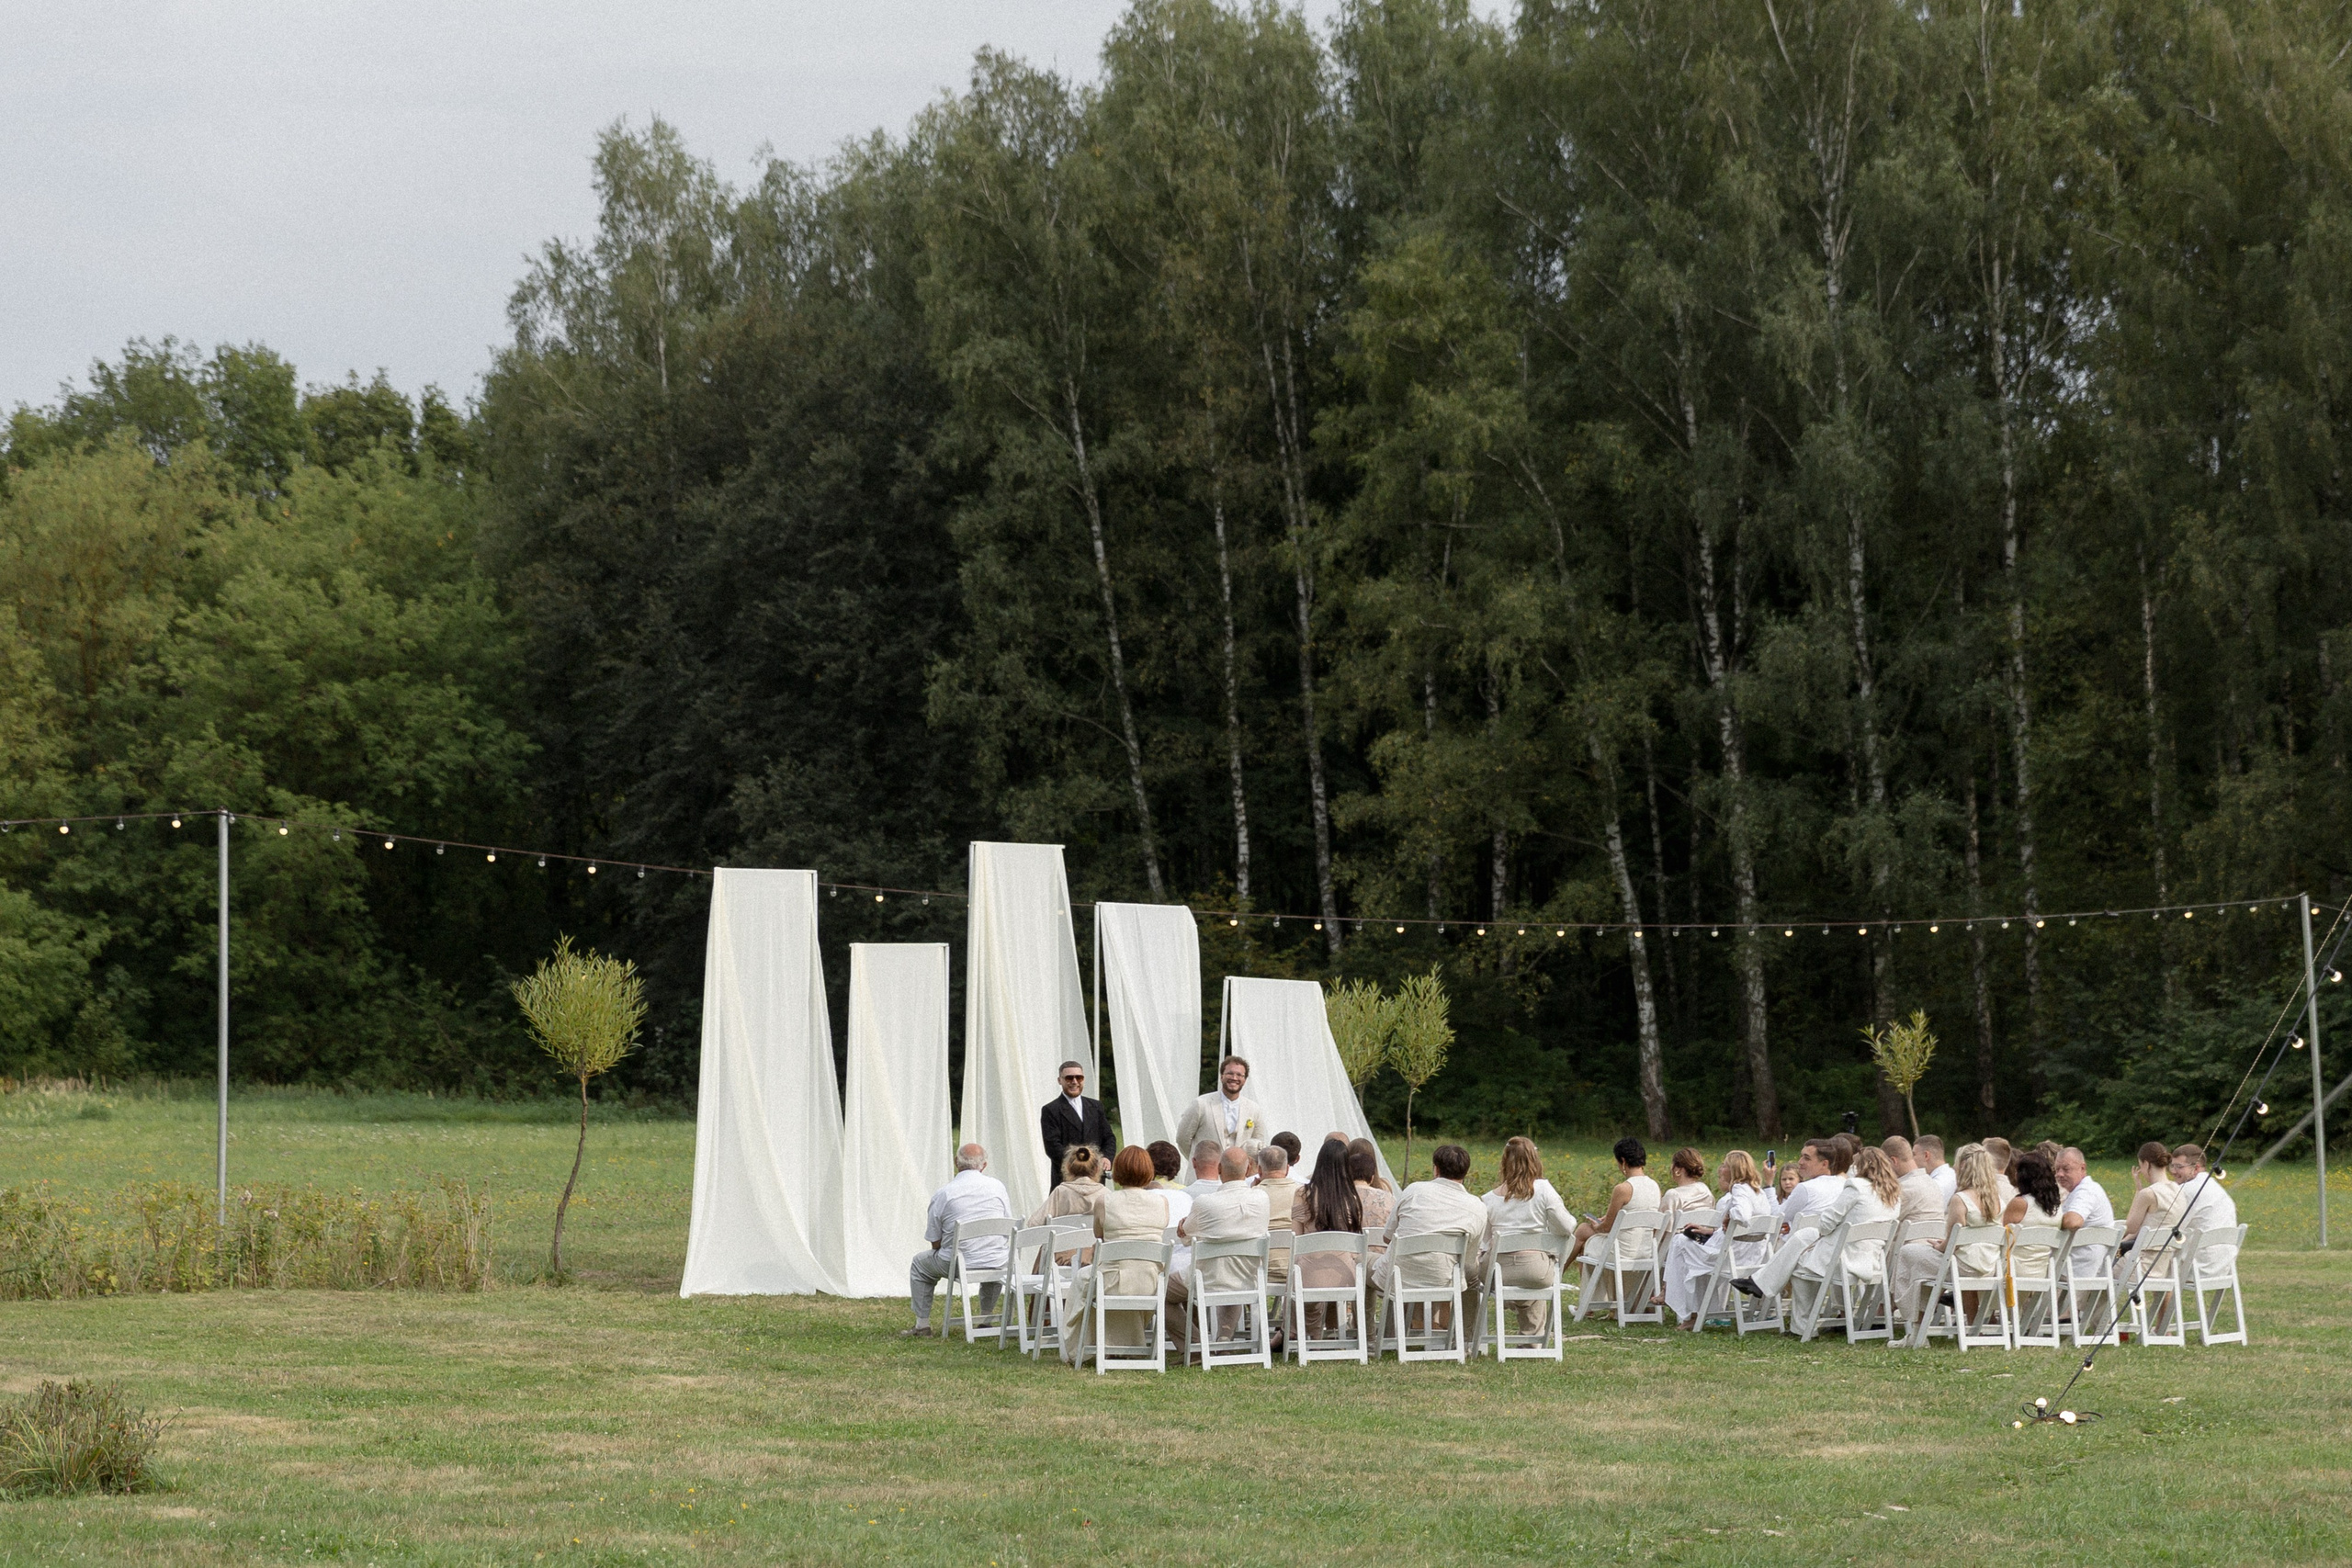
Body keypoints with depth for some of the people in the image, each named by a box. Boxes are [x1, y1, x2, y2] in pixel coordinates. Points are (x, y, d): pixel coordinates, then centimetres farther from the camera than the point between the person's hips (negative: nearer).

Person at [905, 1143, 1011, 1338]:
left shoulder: (942, 1195, -6)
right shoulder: (997, 1187, 1)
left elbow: (935, 1243, -2)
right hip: (997, 1264, 3)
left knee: (920, 1263, 26)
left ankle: (922, 1326, 23)